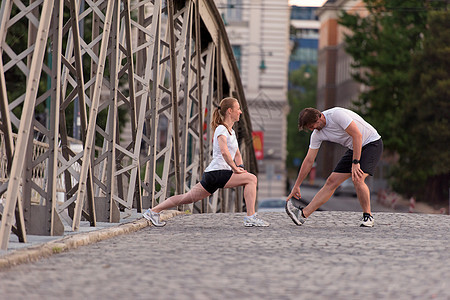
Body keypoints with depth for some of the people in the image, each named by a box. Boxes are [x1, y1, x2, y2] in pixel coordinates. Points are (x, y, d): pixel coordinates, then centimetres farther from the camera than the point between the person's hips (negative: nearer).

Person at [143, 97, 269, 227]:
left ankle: (153, 211, 14)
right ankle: (250, 217, -19)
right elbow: (224, 151, -23)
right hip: (216, 173, -10)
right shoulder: (221, 129, -8)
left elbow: (237, 154, 30)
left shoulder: (231, 132, 22)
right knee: (251, 179, -16)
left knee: (189, 197, 11)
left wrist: (240, 167, 12)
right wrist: (235, 169, -21)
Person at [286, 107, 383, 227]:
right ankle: (303, 214, -5)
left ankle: (368, 216, -8)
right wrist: (296, 186, 3)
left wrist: (355, 163, -29)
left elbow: (357, 135, -28)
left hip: (372, 142, -7)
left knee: (357, 179, -26)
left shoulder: (337, 114, -26)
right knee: (332, 181, -1)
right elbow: (309, 161, 3)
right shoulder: (317, 134, -3)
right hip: (353, 148, 7)